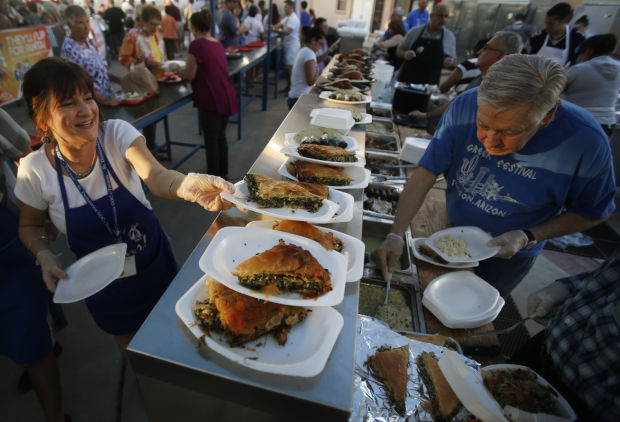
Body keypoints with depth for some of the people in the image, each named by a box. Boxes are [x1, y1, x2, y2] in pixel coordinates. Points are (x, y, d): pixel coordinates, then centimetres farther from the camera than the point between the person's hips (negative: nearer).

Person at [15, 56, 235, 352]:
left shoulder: (116, 134, -20)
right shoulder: (35, 169, -17)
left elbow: (155, 176, -39)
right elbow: (29, 226, 0)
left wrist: (187, 185, -61)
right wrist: (45, 256, -20)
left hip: (154, 261, 0)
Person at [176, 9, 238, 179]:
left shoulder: (196, 45, -10)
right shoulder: (218, 44, 12)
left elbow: (190, 75, -9)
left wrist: (178, 70, 12)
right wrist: (185, 70, 24)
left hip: (211, 99, -7)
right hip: (226, 97, 7)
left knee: (211, 139, 4)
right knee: (221, 135, 17)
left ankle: (214, 177, 16)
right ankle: (223, 172, 29)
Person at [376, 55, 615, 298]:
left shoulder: (585, 141, -26)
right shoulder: (466, 106, -25)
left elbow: (592, 212, -10)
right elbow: (426, 173, -24)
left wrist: (527, 238, -23)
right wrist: (396, 235, -32)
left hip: (507, 253, -1)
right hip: (449, 233, 2)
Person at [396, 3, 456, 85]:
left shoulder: (450, 36, 6)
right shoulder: (415, 31, 3)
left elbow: (452, 58, 15)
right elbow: (399, 51, 8)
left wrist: (450, 62, -8)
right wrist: (405, 54, -14)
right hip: (405, 80, 0)